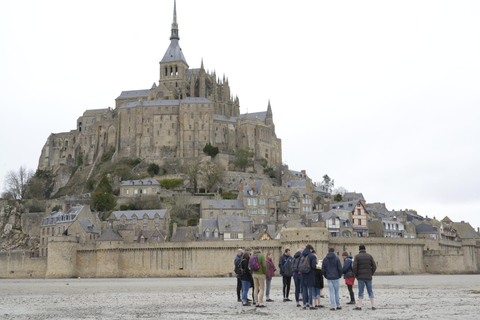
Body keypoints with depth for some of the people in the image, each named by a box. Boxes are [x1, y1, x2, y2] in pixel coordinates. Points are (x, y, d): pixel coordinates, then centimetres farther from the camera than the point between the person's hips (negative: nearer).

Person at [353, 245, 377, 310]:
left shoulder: (357, 256, -3)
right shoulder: (369, 256, 6)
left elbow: (354, 267, -11)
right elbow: (374, 266, 2)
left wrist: (356, 275, 2)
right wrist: (371, 274, 11)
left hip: (360, 277, -3)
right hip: (368, 277, 3)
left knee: (361, 291, -2)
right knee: (370, 291, 10)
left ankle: (359, 306, -5)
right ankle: (373, 306, 11)